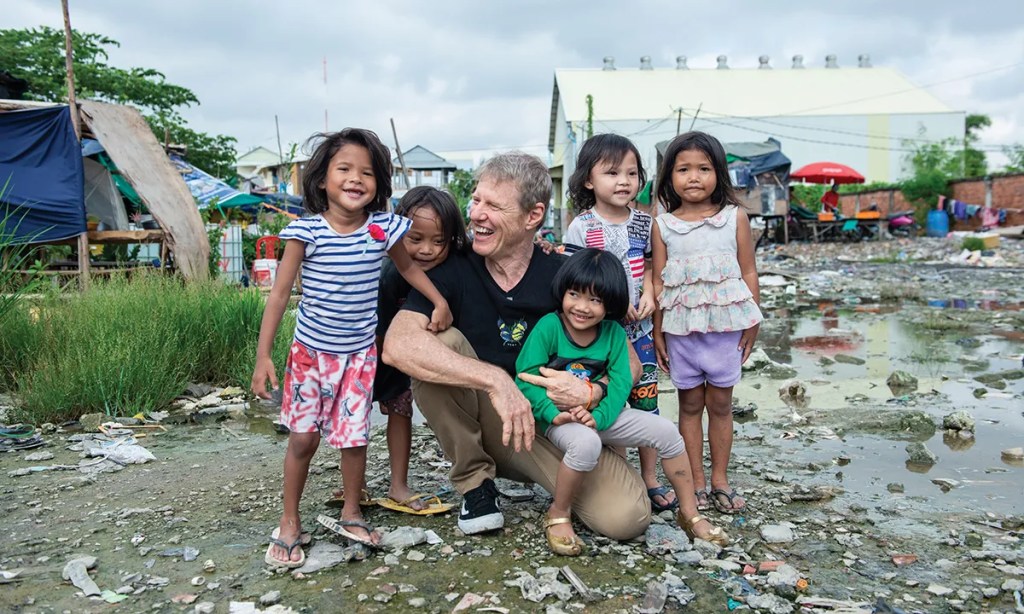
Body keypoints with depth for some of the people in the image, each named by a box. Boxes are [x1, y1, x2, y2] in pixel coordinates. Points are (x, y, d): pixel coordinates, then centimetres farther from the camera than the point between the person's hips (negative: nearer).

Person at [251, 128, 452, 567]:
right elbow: (279, 294, -11)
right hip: (310, 351, -1)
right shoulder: (306, 231, -14)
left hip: (359, 354, 2)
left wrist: (439, 302, 2)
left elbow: (408, 267, 13)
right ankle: (290, 523, 23)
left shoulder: (383, 229, -8)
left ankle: (351, 514, 30)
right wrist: (263, 355, -14)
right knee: (302, 438, 4)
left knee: (354, 437, 7)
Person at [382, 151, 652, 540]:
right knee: (440, 344, -26)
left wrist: (593, 392, -26)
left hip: (552, 422, 1)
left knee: (626, 516, -22)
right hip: (478, 425, 0)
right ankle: (475, 482, -7)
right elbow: (397, 345, -28)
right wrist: (496, 379, -36)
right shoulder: (453, 271, -10)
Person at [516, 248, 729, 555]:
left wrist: (599, 416, -24)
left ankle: (690, 513, 13)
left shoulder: (613, 333, -3)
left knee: (665, 431, -6)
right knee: (586, 443, -38)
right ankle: (558, 516, -12)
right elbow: (526, 377, -17)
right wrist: (554, 413, -28)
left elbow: (621, 382, -7)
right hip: (559, 418, -5)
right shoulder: (549, 326, -15)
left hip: (599, 415, 5)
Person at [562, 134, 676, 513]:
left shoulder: (643, 222, 6)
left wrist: (648, 296, -4)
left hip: (640, 328, 4)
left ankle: (650, 479, 21)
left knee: (647, 402, 8)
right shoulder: (582, 226, -9)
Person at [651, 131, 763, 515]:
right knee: (690, 404, 9)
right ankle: (696, 482, 19)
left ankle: (720, 479, 22)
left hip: (725, 326, 0)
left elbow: (748, 273, 4)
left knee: (720, 403, 9)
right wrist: (657, 332, 2)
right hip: (681, 329, 0)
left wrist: (751, 324, 2)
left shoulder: (735, 217, 1)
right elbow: (659, 282, 3)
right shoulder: (663, 225, 1)